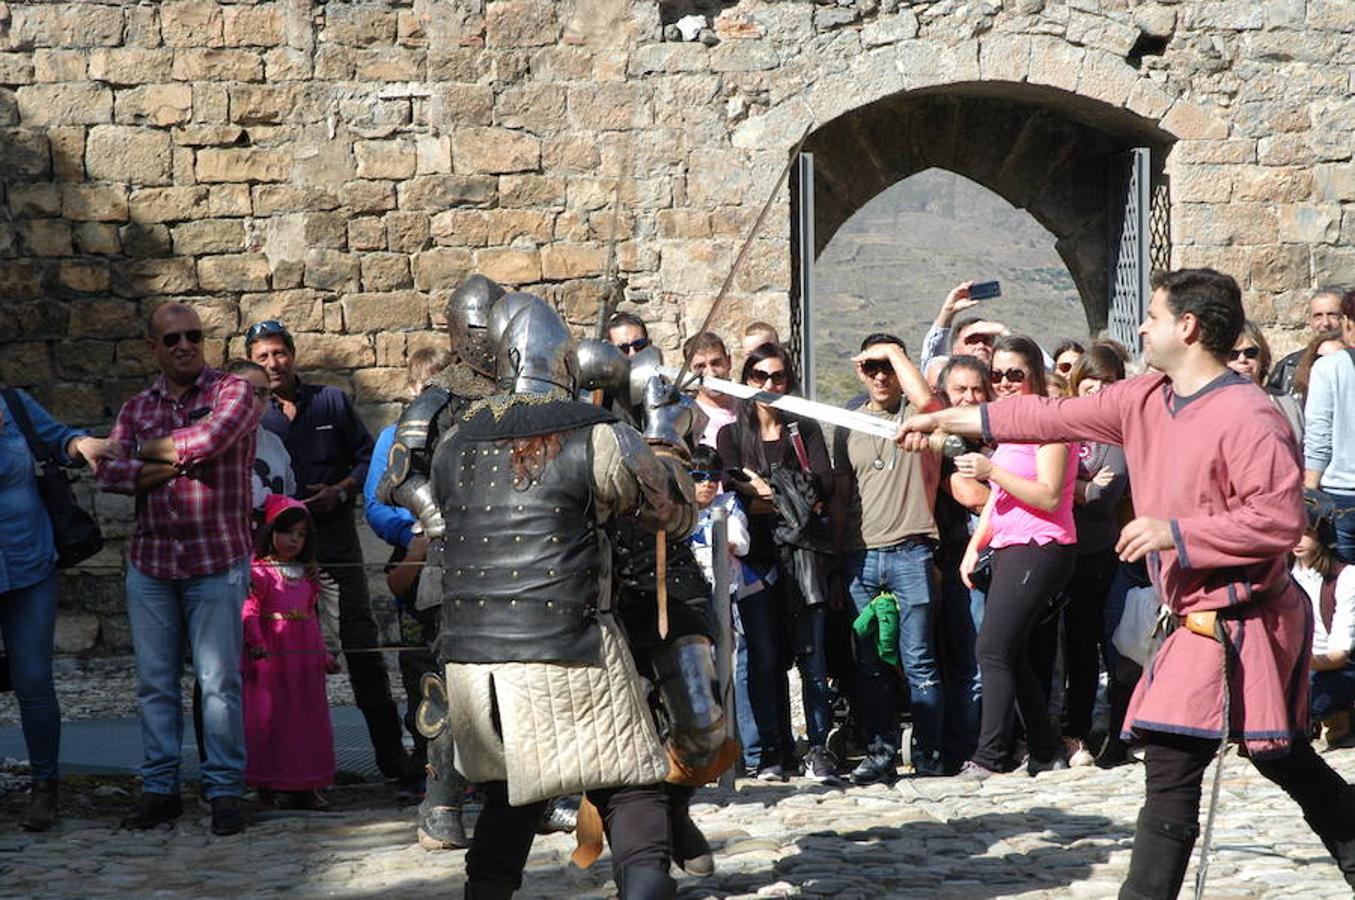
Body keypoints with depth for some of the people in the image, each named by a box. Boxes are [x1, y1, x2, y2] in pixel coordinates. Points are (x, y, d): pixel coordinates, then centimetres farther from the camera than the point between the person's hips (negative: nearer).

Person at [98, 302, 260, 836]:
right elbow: (108, 472, -1)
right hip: (150, 563, 4)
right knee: (154, 681, 6)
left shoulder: (232, 392, 0)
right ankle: (160, 787, 14)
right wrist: (178, 464, -10)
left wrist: (151, 450, -4)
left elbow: (212, 438, -20)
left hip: (216, 562, -4)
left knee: (219, 680, -3)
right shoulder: (137, 408, 13)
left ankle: (225, 789, 4)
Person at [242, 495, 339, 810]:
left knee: (308, 718, 8)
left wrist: (325, 654, 19)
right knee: (271, 718, -3)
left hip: (306, 660, 7)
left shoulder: (308, 576, 15)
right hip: (270, 657, -7)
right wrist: (256, 643, -27)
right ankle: (272, 784, 2)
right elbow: (249, 612, -14)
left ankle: (305, 786, 14)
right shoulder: (259, 572, -6)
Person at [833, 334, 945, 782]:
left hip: (910, 554, -4)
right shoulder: (849, 425, 16)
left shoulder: (917, 415, 3)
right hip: (860, 556, 4)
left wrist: (896, 352, -11)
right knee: (870, 665, 6)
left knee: (918, 661, -4)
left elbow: (926, 399, -24)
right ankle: (880, 753, 12)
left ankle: (928, 752, 3)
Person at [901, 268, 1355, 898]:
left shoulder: (1246, 417, -19)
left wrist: (1177, 532, -24)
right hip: (1203, 618, 9)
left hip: (1235, 626, -9)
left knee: (1172, 763, -12)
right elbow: (1053, 419, 14)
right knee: (1285, 758, 17)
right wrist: (945, 420, 15)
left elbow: (1280, 518, -25)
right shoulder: (1145, 401, 8)